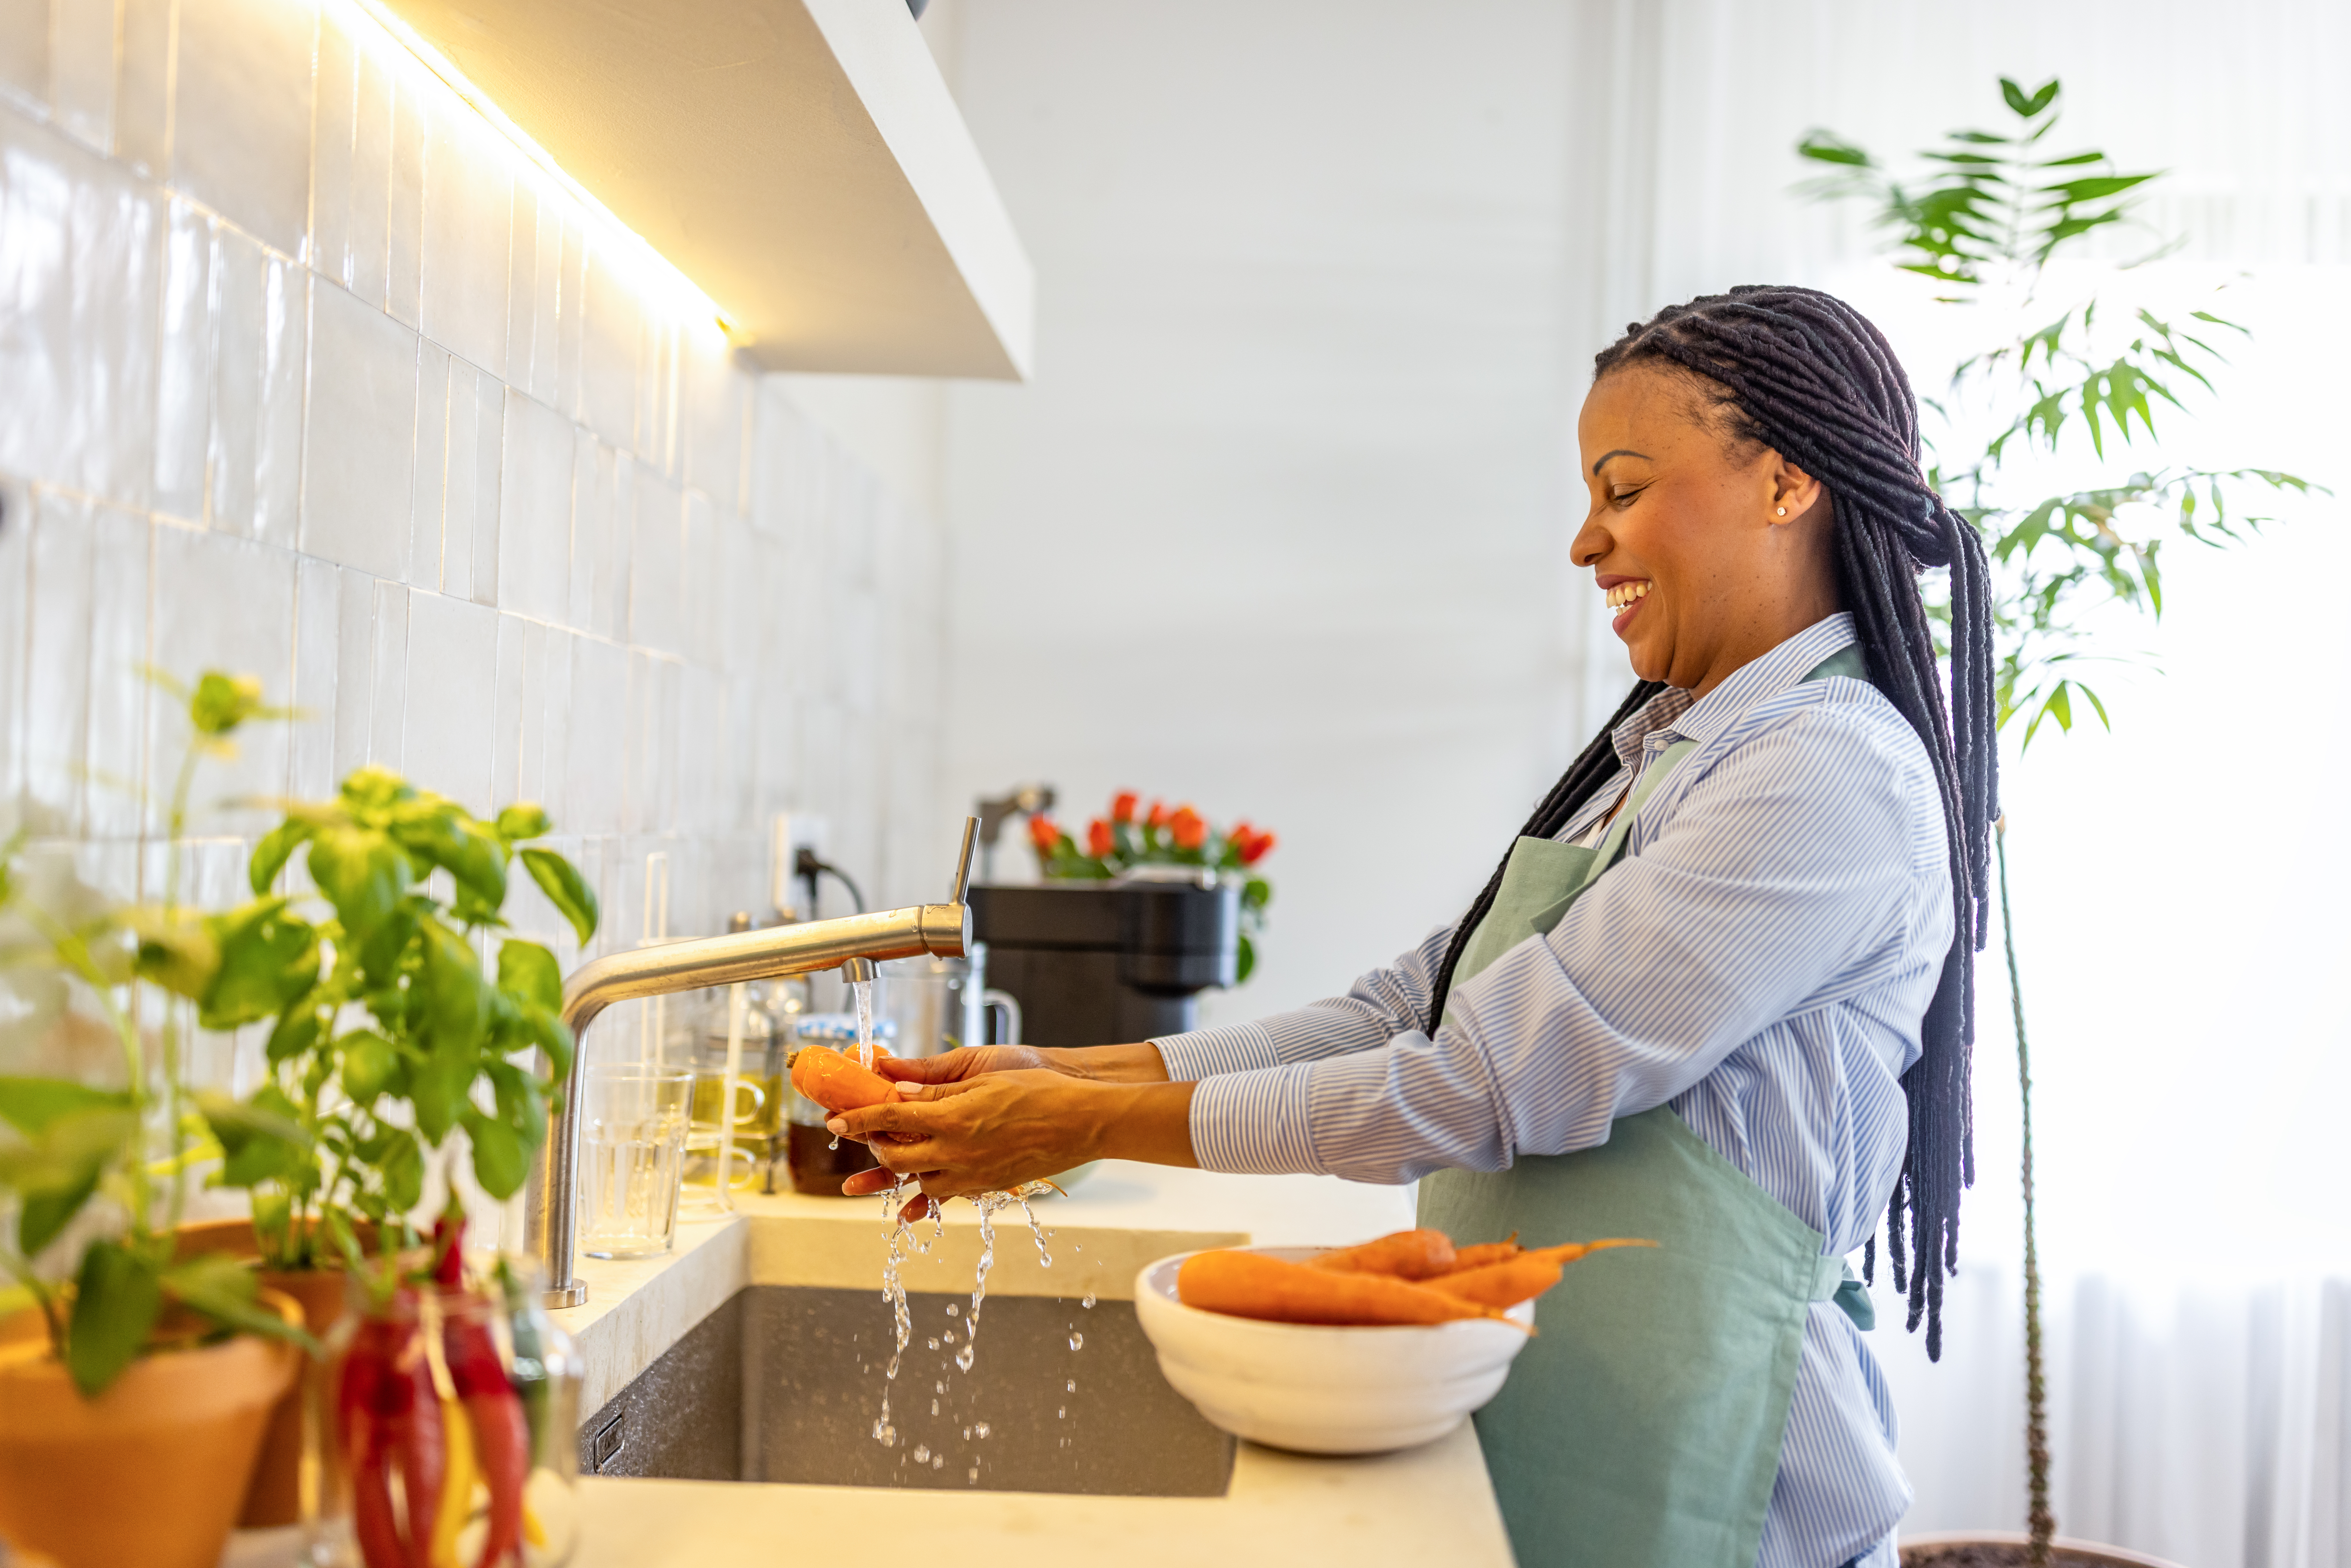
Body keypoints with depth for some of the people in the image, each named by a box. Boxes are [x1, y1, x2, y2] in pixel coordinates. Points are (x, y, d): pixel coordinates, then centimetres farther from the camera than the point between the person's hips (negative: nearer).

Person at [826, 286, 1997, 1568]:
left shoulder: (1833, 776, -17)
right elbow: (1406, 1013, 5)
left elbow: (1487, 1083, -21)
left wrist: (1089, 1127, -16)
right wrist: (1062, 1073, -3)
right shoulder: (1655, 756, 11)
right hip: (1536, 1437, 7)